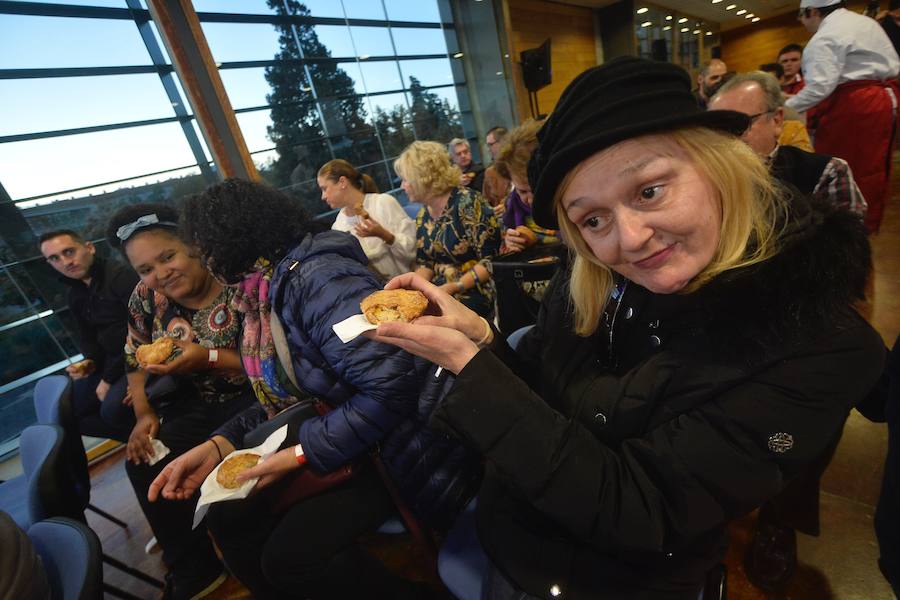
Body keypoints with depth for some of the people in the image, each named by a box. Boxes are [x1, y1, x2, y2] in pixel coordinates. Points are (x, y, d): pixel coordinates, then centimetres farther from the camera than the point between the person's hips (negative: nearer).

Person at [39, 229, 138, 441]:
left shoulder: (120, 275, -17)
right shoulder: (74, 296, 11)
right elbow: (87, 336, 22)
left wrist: (110, 377, -15)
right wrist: (90, 361, -3)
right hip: (109, 360, 9)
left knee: (112, 410, -28)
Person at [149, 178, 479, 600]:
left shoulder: (312, 276, -23)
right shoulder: (265, 291, 7)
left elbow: (388, 388, -30)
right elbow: (287, 398, 11)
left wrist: (302, 453, -20)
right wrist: (218, 445, -1)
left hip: (406, 440, -9)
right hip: (343, 433, 9)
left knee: (289, 556, -15)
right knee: (229, 517, 7)